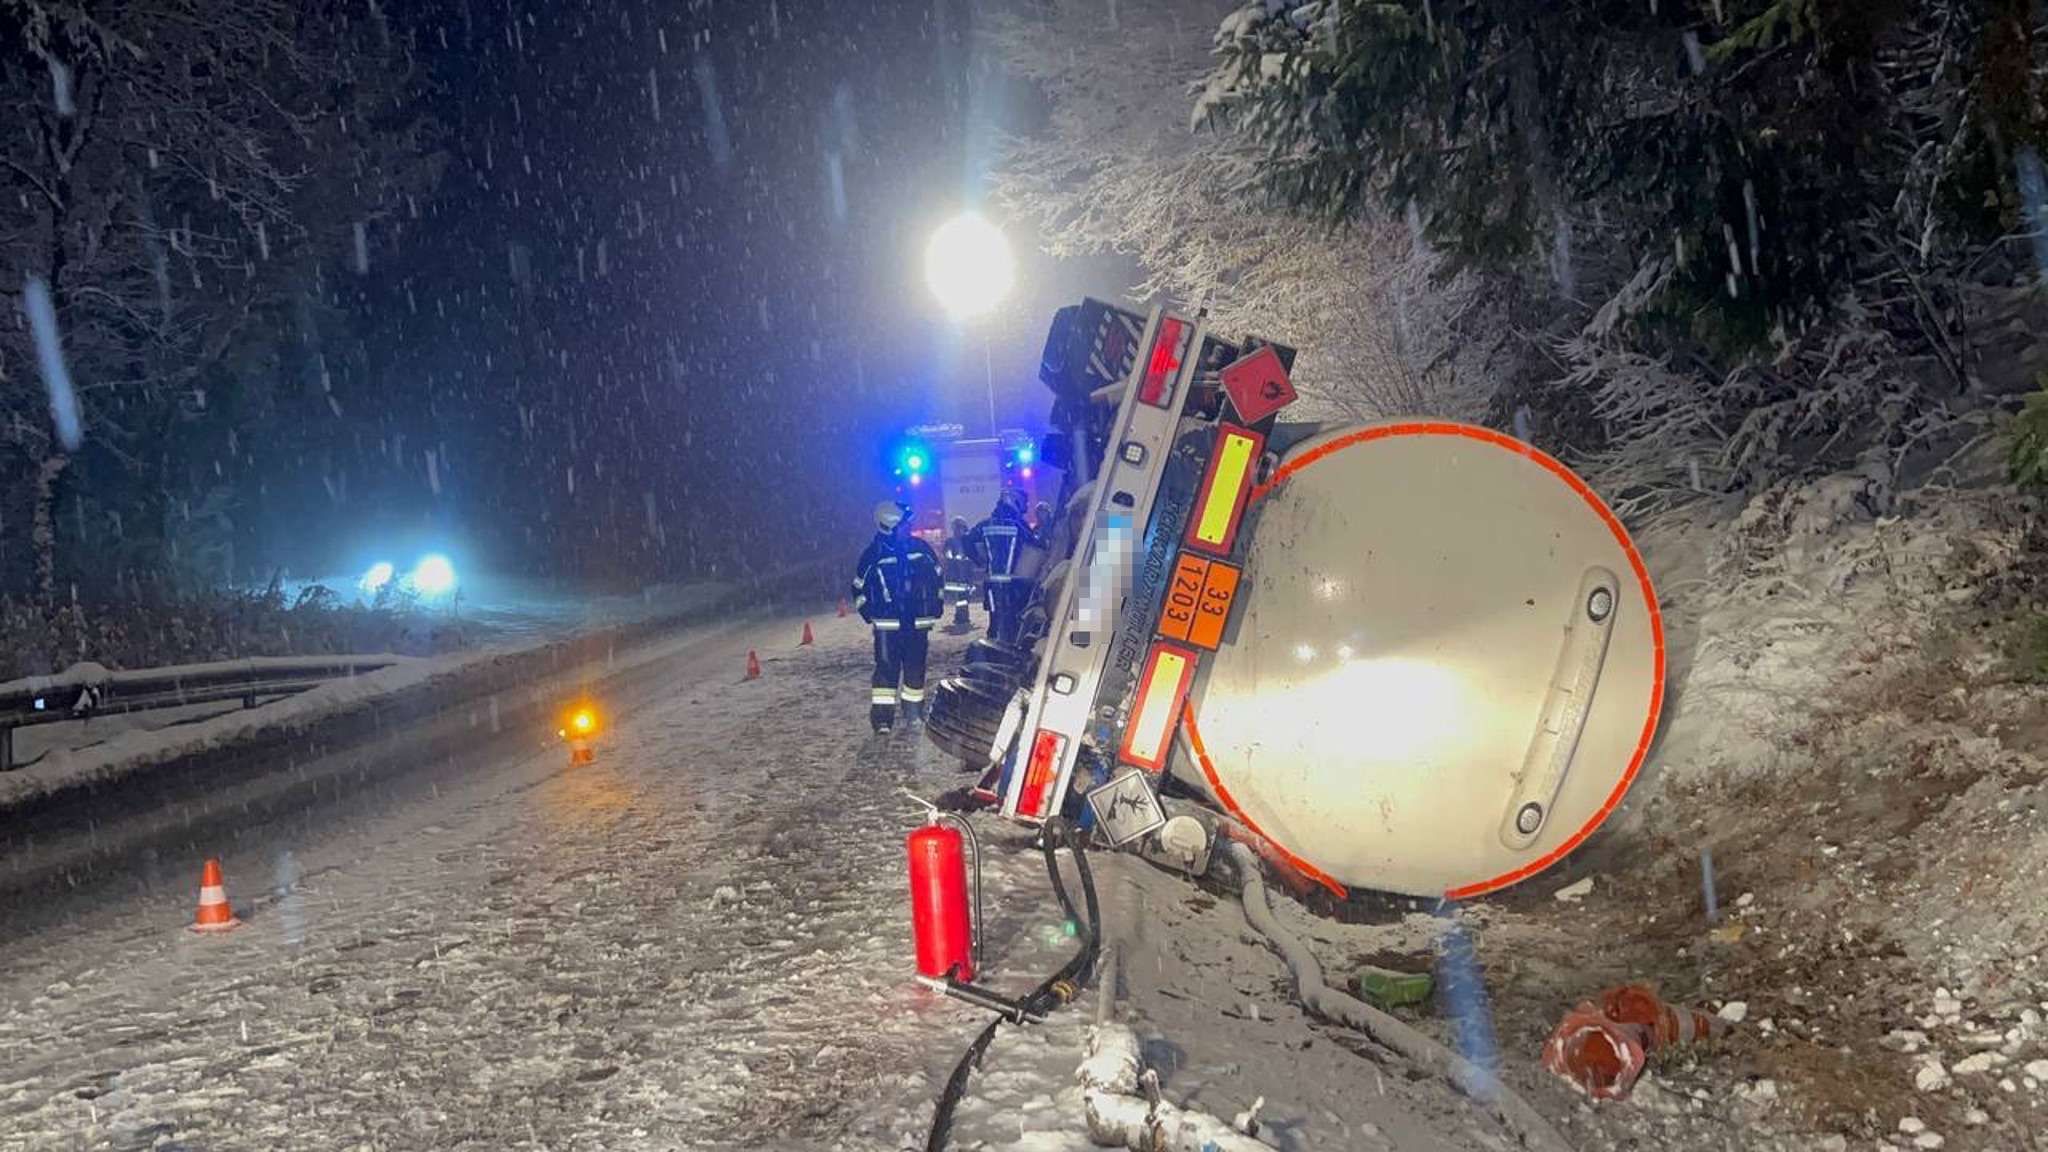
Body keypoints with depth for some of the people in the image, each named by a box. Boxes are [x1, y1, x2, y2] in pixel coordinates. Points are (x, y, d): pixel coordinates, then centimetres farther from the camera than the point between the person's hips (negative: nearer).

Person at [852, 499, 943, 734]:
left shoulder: (921, 548, 2)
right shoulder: (874, 555, -6)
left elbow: (936, 577, 15)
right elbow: (859, 588, 5)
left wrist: (936, 608, 13)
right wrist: (871, 615, 1)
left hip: (918, 623, 3)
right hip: (888, 624, -3)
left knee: (915, 668, 8)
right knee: (887, 669, -8)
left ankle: (913, 713, 21)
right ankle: (882, 717, -6)